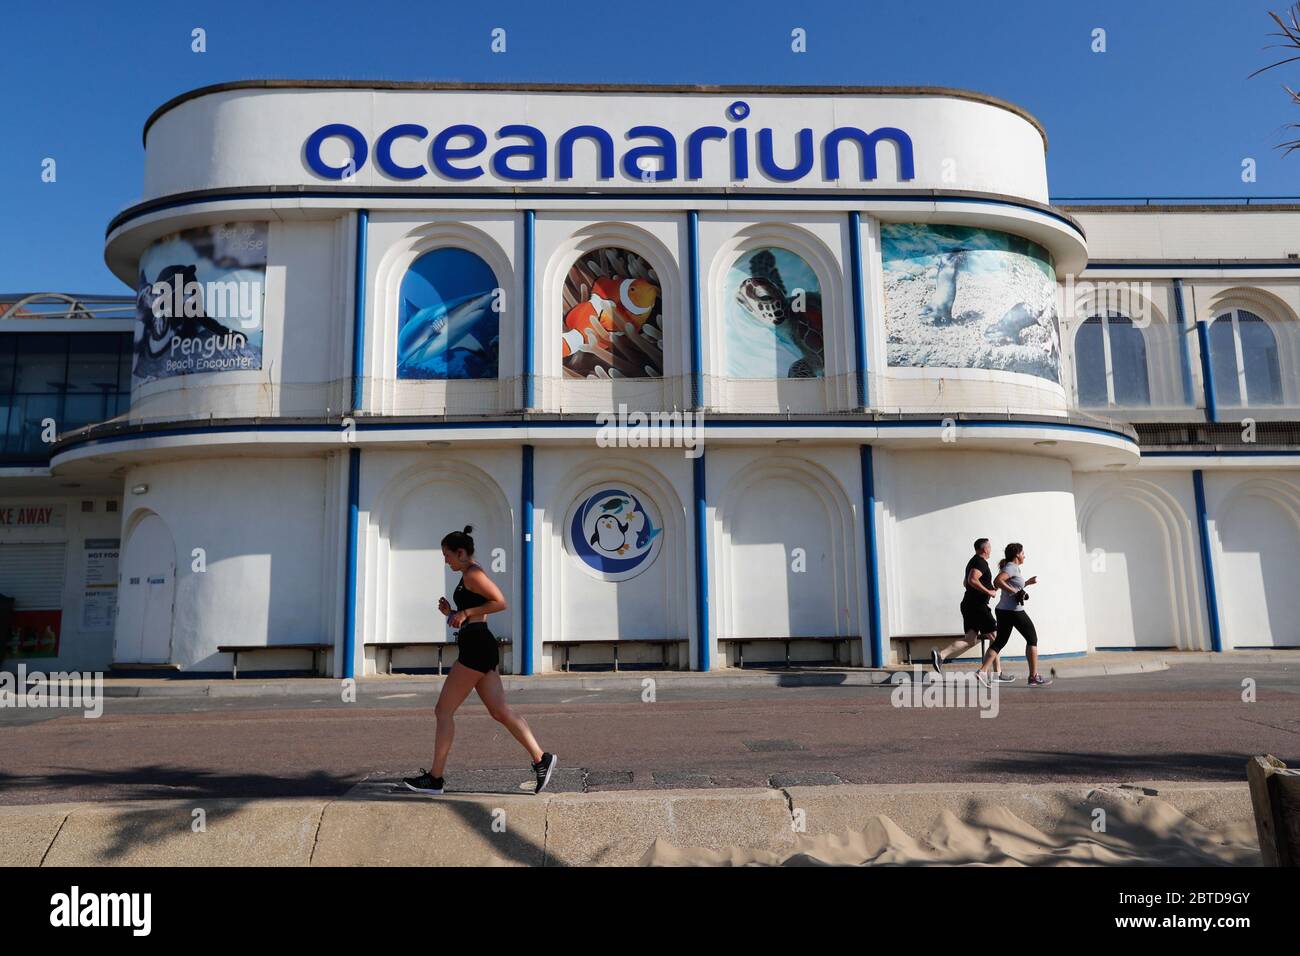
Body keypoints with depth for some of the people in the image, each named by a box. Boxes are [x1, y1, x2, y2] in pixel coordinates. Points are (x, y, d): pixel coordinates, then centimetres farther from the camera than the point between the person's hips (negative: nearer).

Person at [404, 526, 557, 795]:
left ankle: (434, 778, 4)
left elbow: (500, 603, -19)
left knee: (444, 711, -2)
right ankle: (541, 759, 1)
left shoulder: (472, 574, -8)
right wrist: (451, 612, 10)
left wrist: (466, 612, -14)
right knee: (501, 711, 5)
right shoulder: (469, 577, 22)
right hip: (479, 648, 10)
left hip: (476, 647, -10)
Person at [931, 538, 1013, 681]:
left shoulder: (973, 561, 21)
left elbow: (965, 583, 31)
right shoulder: (981, 562, -11)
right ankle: (997, 674, 5)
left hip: (969, 605, 9)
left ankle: (941, 654, -15)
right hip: (978, 605, -9)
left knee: (970, 640, 1)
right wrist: (988, 592, -18)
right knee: (993, 637, 1)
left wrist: (988, 588, 29)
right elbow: (972, 580, -27)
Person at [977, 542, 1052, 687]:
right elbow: (997, 581, -27)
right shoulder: (1012, 567, -11)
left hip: (1003, 610, 9)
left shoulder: (1012, 567, 19)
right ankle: (1034, 676, 7)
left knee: (1000, 641, 8)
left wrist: (1028, 582, 29)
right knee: (1032, 639, 3)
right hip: (1014, 610, -9)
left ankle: (982, 671, -4)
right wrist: (1015, 591, -24)